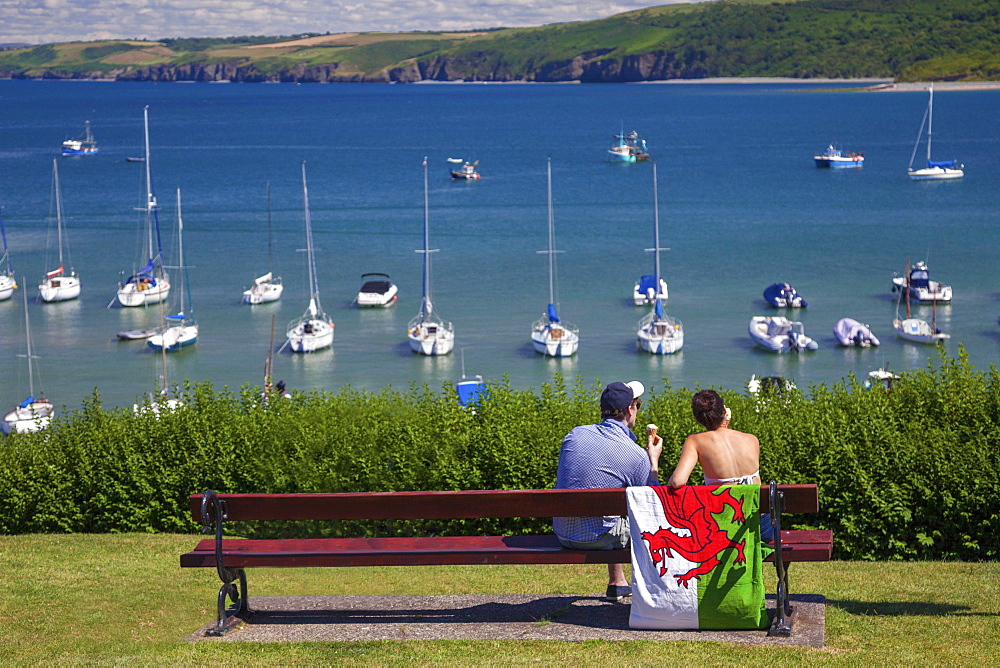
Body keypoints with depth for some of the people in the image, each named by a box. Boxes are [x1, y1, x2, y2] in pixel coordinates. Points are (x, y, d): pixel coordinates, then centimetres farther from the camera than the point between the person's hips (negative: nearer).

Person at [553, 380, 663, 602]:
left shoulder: (575, 434, -1)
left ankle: (617, 583, 44)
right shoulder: (637, 456, -14)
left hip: (562, 533, 6)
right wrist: (653, 460, 12)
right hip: (596, 538, -6)